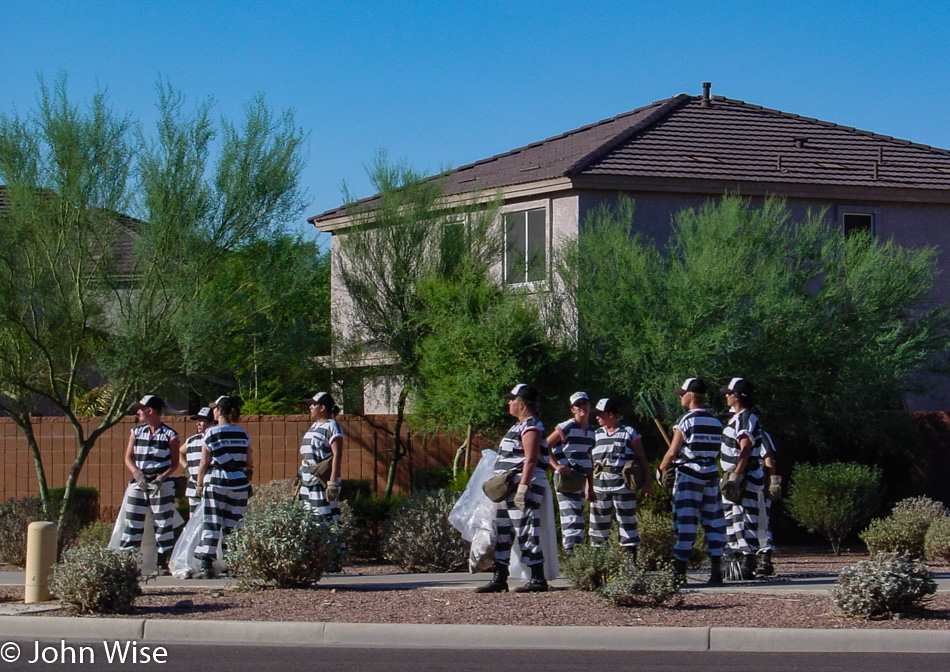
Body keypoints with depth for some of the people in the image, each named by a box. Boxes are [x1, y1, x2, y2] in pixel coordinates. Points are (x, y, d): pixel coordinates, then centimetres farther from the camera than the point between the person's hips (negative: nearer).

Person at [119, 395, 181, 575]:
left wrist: (161, 478, -17)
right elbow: (128, 458, 6)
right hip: (138, 483, 3)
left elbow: (174, 463, 0)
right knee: (132, 523, -2)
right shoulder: (136, 432, 10)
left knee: (163, 523, -1)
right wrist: (137, 474, -13)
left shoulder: (170, 435, -1)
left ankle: (163, 564, 6)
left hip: (162, 484, -3)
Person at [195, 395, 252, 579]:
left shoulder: (211, 433, -4)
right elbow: (250, 463, 7)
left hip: (216, 481, -3)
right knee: (234, 524, 7)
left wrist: (199, 484, 5)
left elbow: (204, 463, -5)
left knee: (212, 523, -1)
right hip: (239, 483, 3)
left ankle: (207, 564, -9)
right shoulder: (243, 434, 6)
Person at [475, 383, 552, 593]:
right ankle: (499, 579, 14)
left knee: (527, 533, -9)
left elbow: (531, 460, -21)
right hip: (509, 489, 11)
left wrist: (522, 488, -26)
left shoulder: (531, 427, -13)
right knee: (502, 533, 11)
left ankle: (538, 579, -5)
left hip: (524, 489, -11)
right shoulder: (519, 426, 19)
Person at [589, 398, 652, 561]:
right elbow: (590, 460, 15)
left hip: (623, 484, -4)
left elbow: (641, 458, 1)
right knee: (598, 522, 6)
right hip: (600, 485, 4)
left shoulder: (629, 433, 2)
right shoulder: (597, 435, 15)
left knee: (627, 521, -2)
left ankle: (631, 558, 2)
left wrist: (646, 482, -4)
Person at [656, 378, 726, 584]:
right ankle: (716, 568, 4)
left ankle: (679, 570, -2)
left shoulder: (686, 420, -10)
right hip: (711, 474, 5)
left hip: (688, 476, -5)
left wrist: (661, 469, 6)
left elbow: (673, 452, -9)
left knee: (685, 522, -3)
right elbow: (716, 452, 11)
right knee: (713, 521, 7)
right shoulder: (716, 422, 8)